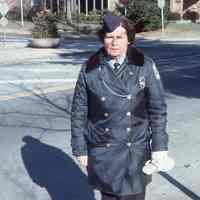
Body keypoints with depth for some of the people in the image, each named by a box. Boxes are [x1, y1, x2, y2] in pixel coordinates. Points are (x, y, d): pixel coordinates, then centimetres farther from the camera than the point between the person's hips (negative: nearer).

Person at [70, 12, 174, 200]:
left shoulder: (145, 66, -8)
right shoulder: (90, 69, -7)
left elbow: (157, 108, -3)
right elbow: (79, 110, -1)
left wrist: (160, 147, -3)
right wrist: (80, 148, 0)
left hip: (136, 150, 0)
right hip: (102, 151, 1)